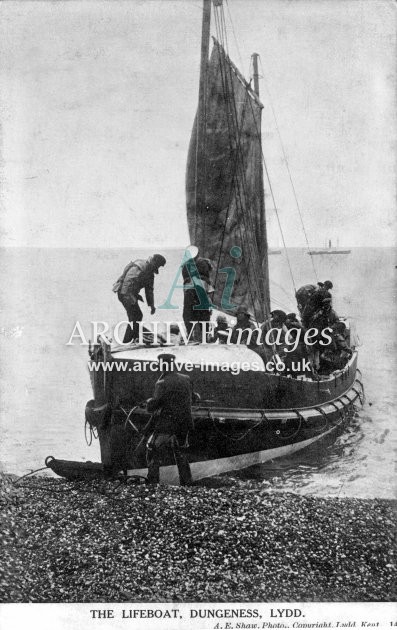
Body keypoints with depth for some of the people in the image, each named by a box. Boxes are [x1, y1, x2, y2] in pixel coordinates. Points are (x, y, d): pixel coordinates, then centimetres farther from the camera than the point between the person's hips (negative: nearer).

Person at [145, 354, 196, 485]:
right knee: (180, 455, 22)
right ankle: (186, 482, 24)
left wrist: (149, 401, 3)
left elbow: (151, 407, -16)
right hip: (183, 425, 6)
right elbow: (190, 398, 17)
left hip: (165, 426, -6)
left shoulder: (162, 384, -16)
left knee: (154, 456, 5)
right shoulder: (186, 379, 1)